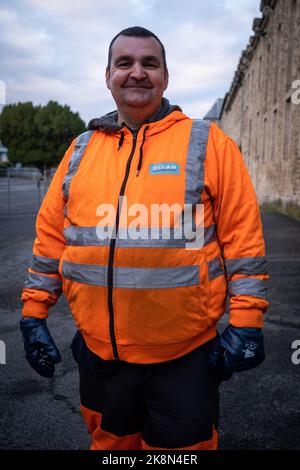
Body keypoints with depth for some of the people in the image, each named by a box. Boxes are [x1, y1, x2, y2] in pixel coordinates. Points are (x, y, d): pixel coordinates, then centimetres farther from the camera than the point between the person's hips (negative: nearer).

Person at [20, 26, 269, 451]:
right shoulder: (81, 149, 6)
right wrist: (34, 313, 7)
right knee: (109, 441, 24)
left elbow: (243, 235, -6)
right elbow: (51, 235, 8)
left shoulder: (208, 143, -4)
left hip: (187, 353, -3)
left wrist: (246, 321, -9)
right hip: (99, 352, 4)